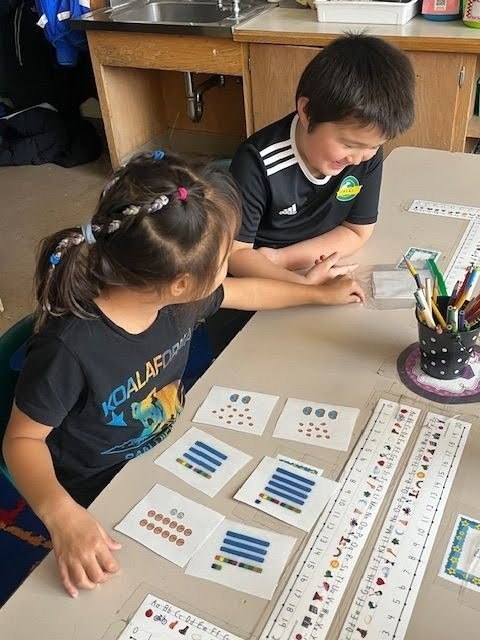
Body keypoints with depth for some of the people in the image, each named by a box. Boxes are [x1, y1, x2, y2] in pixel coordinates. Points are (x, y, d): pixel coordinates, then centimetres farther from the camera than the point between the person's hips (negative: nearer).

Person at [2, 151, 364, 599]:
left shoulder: (171, 295, -16)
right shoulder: (71, 348, -36)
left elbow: (244, 292, 5)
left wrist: (321, 293, 17)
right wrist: (61, 514, -41)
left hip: (168, 452, 6)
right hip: (101, 494, -6)